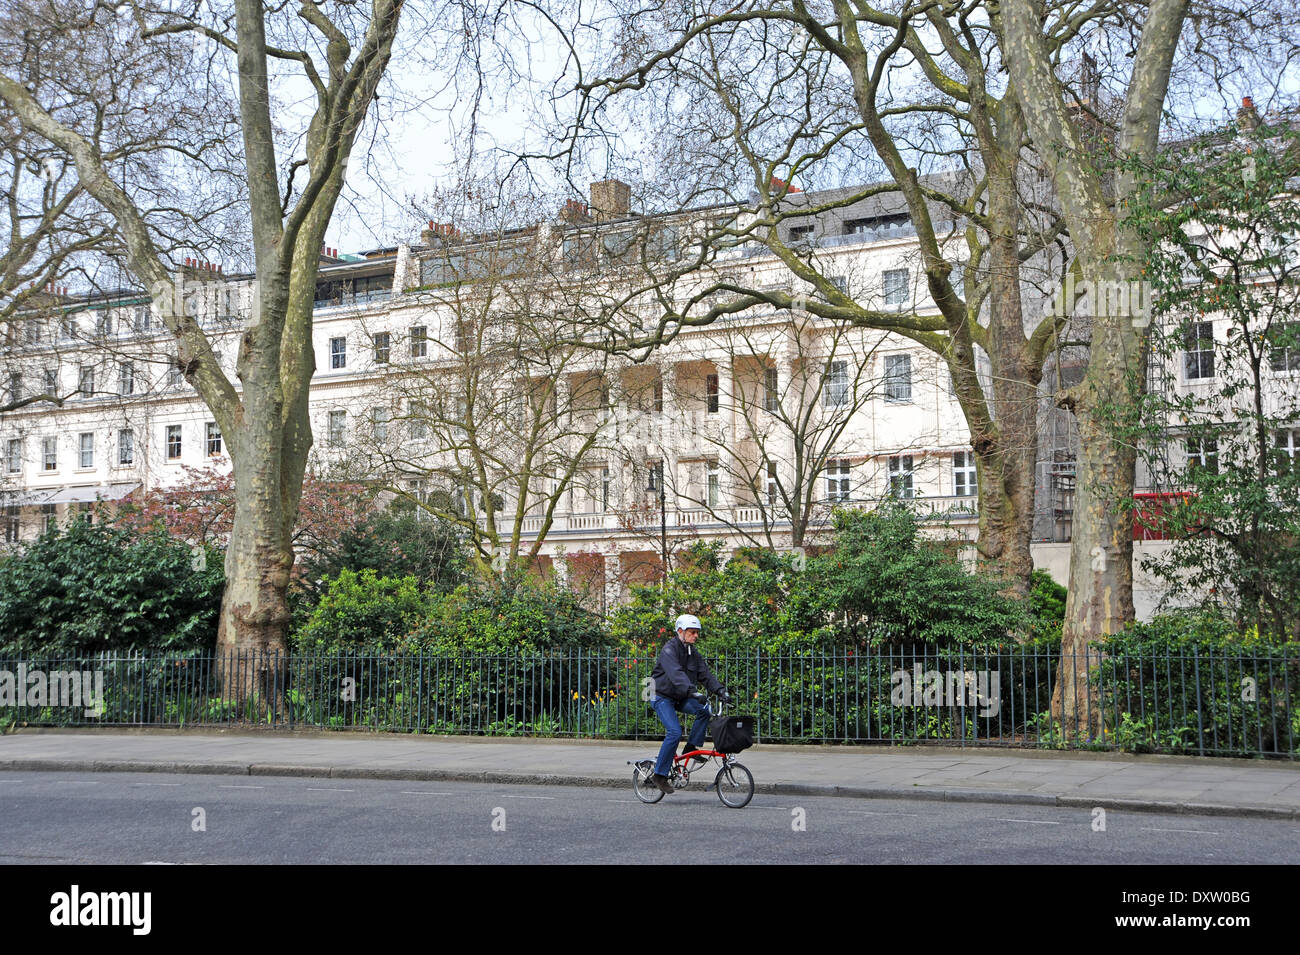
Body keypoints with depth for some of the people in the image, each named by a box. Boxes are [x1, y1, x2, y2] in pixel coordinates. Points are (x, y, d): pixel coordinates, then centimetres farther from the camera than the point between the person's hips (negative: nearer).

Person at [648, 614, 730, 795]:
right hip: (662, 697, -7)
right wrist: (692, 691, -48)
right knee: (675, 732, -21)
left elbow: (705, 673, -1)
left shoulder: (693, 652, 6)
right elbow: (676, 674, -34)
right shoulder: (669, 650, -19)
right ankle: (659, 775, -12)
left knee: (705, 710, -17)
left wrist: (720, 690, -17)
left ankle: (691, 747, -3)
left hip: (679, 697, 7)